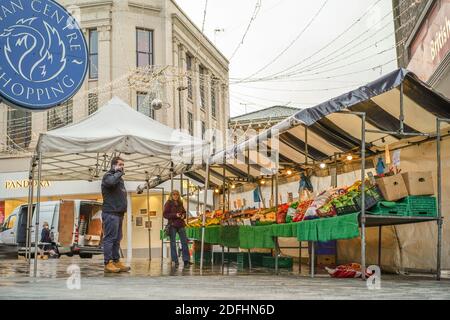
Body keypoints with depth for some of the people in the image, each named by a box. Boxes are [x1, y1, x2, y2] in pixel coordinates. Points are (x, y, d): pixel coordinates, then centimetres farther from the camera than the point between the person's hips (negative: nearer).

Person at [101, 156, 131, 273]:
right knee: (110, 238, -9)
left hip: (119, 213, 9)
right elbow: (111, 182, -30)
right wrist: (119, 172, -14)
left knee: (117, 239, 9)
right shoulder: (108, 176, -4)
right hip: (111, 213, -9)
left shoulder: (119, 178, 23)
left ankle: (116, 261, 13)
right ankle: (108, 263, -9)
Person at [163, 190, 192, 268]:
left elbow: (184, 212, 23)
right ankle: (175, 261, 8)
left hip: (181, 224, 5)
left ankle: (186, 260, 1)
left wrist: (183, 215, 0)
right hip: (172, 225, -5)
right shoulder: (168, 203, -2)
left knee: (184, 242, -1)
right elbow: (165, 214, -8)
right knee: (173, 243, 2)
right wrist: (175, 215, -18)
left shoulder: (180, 203, 13)